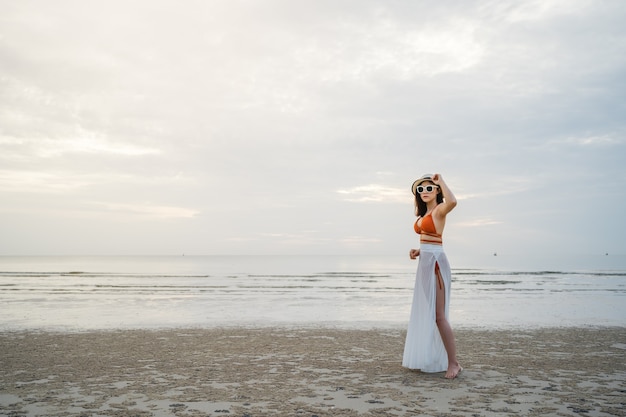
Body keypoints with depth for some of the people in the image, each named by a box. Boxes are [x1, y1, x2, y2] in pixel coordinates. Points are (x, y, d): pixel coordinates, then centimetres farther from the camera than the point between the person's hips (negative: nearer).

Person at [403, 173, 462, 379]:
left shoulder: (439, 210, -9)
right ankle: (429, 357, 29)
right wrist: (417, 251, 7)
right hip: (425, 262, 10)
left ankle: (453, 363, 0)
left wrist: (440, 180, -20)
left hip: (435, 263, -10)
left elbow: (452, 201, -33)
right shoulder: (423, 214, 17)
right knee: (425, 312, 17)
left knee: (438, 315, -8)